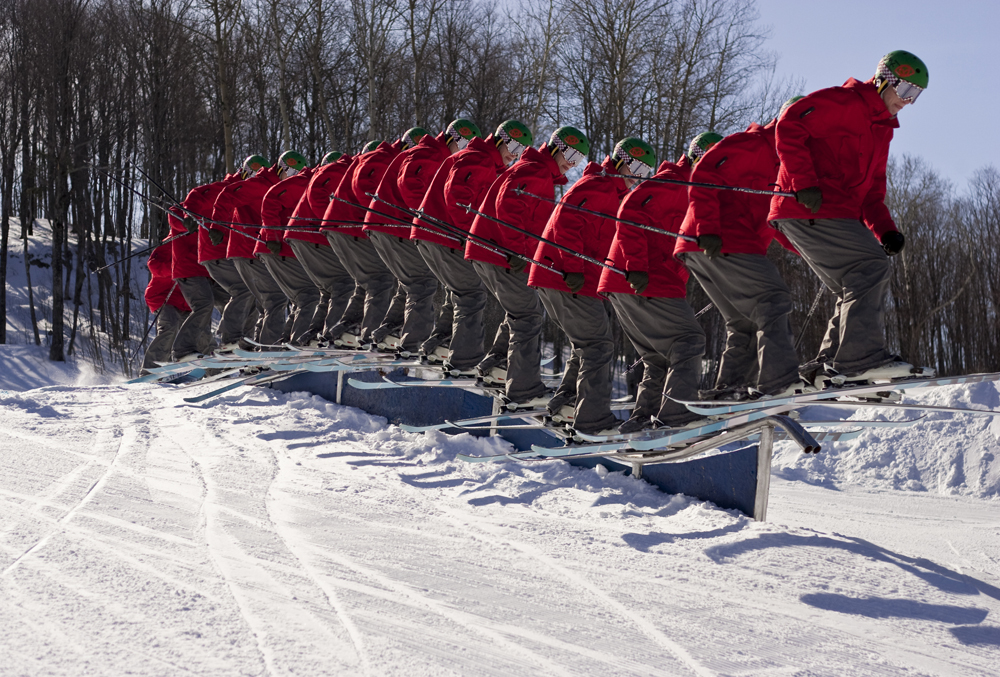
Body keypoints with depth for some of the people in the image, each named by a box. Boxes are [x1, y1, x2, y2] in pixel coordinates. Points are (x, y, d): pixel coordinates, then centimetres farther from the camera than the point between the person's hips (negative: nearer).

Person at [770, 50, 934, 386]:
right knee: (871, 267, -19)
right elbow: (789, 126, -15)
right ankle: (861, 357, -24)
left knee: (862, 288, 5)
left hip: (840, 215, 10)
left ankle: (828, 366, 4)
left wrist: (885, 231, 6)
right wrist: (804, 183, -23)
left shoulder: (882, 130, 25)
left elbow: (871, 191, 24)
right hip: (809, 211, -10)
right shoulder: (843, 102, -4)